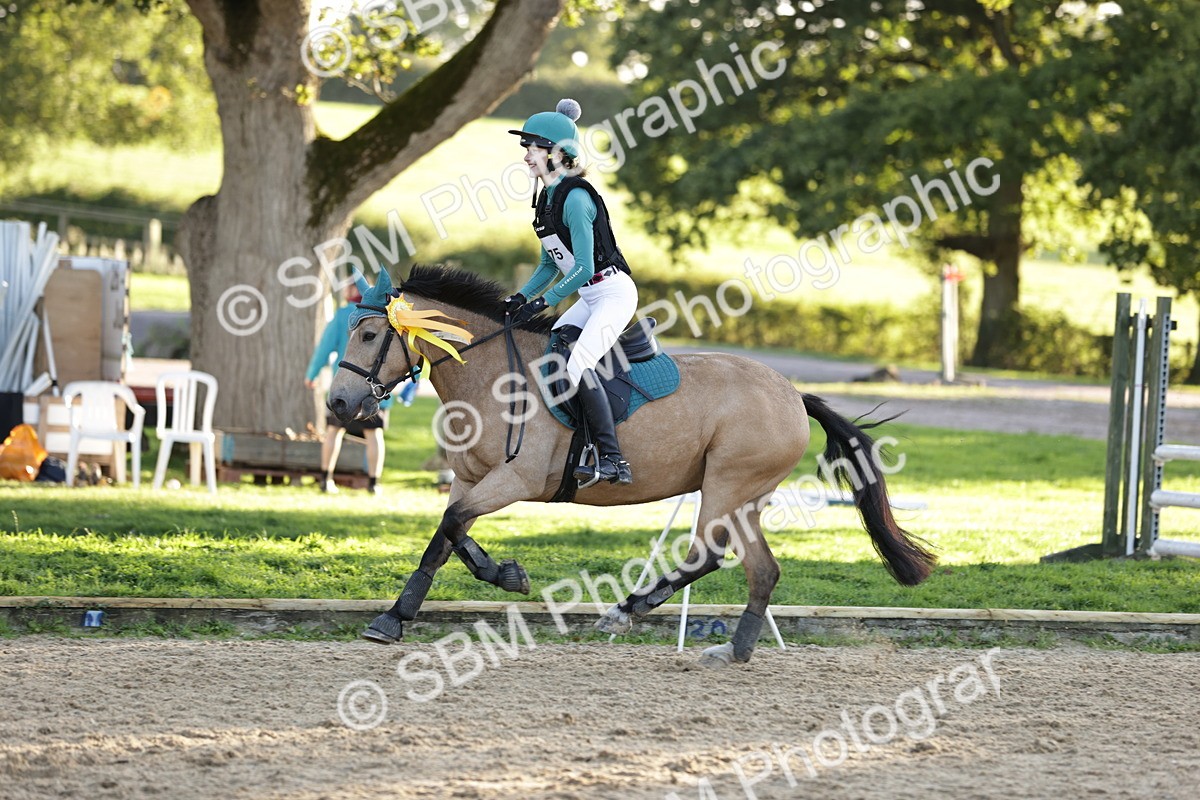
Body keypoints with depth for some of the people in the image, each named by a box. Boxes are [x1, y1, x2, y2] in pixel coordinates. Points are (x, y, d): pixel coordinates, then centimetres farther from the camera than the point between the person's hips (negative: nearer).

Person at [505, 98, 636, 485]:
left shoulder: (575, 198, -20)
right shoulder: (546, 198, 9)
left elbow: (584, 267, -23)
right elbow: (550, 264, 17)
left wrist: (543, 302, -20)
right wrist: (520, 298, 4)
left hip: (614, 292, -10)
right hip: (590, 299, 10)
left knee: (577, 365, -24)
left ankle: (613, 458, -25)